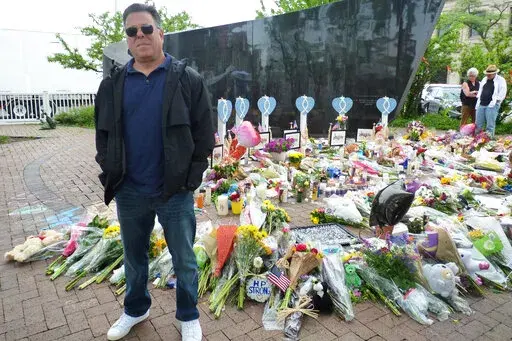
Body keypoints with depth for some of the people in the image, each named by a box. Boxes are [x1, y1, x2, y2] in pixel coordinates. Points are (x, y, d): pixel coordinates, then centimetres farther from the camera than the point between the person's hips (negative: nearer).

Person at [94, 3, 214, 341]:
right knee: (134, 257, 21)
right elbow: (103, 133, 11)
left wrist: (191, 178, -8)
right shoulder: (113, 84, 6)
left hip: (176, 192, -3)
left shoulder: (188, 79, -4)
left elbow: (204, 134, -4)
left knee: (184, 260, 10)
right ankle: (136, 309, 45)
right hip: (129, 192, 4)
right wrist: (110, 174, 3)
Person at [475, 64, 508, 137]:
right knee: (478, 124, 6)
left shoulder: (501, 80, -1)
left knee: (490, 125, -5)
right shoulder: (484, 79, 17)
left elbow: (502, 94, -6)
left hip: (492, 106, -5)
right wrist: (478, 102, 12)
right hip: (481, 105, 5)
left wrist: (494, 101, -11)